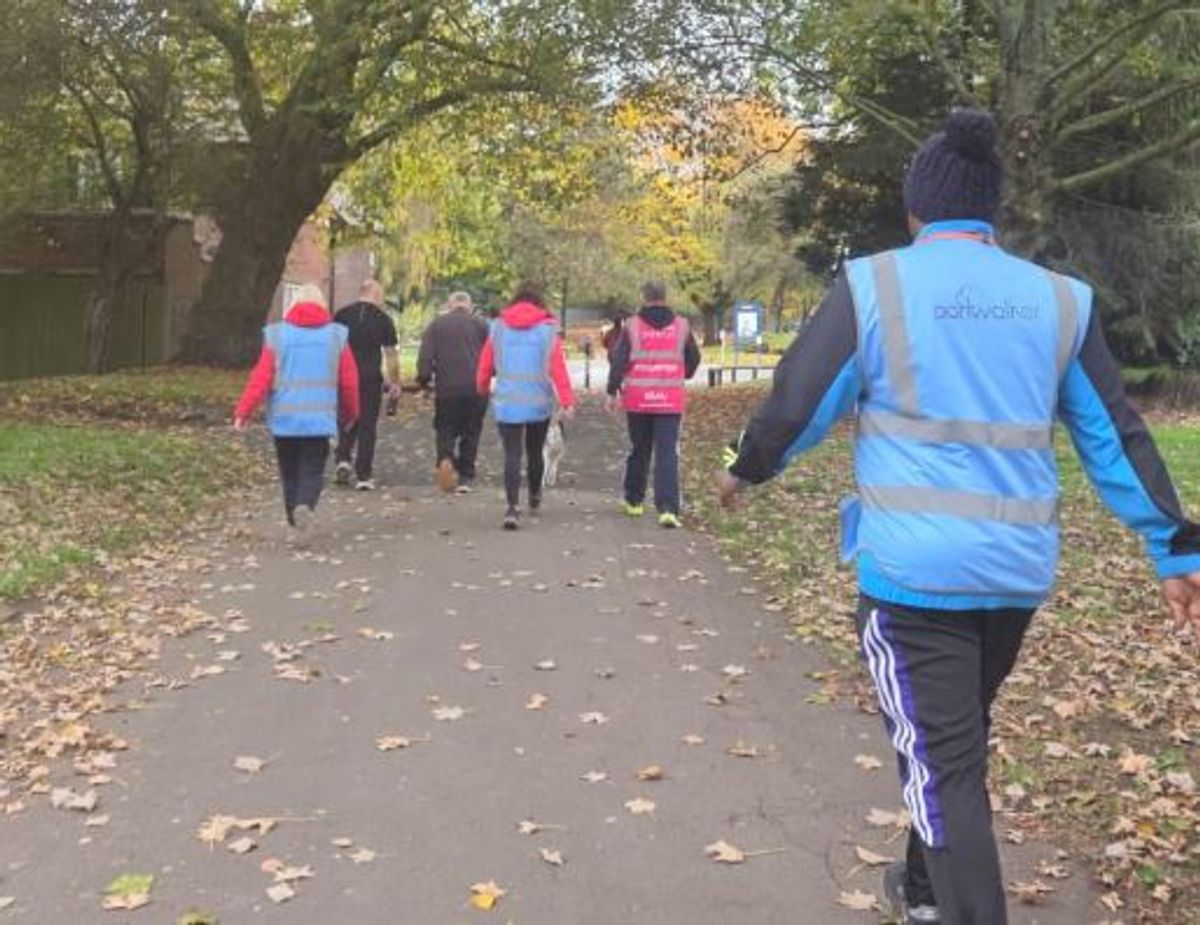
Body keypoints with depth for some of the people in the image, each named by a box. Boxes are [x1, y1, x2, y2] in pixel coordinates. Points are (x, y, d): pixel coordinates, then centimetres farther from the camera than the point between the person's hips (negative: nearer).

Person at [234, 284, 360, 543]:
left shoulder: (277, 335, 1)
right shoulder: (336, 336, 2)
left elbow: (261, 377, -6)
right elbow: (349, 381, 4)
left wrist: (243, 411, -5)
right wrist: (349, 414, 17)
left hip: (284, 418, 1)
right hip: (320, 419, -1)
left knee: (289, 472, 13)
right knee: (312, 470, 4)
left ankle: (294, 525, 17)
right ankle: (305, 506, -23)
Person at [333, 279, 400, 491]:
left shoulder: (342, 315, 6)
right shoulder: (382, 319, -1)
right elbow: (391, 354, -1)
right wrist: (395, 382, 6)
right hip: (371, 378, -2)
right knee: (367, 425, 3)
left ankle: (343, 459, -2)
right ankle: (363, 475, 4)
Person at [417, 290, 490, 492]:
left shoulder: (436, 325, 7)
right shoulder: (480, 324, 5)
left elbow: (424, 357, -1)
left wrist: (424, 380, 10)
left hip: (447, 389, 0)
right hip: (476, 389, 0)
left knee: (445, 430, 12)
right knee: (471, 432, 10)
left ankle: (445, 459, -16)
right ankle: (466, 477, 9)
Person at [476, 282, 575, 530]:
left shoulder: (498, 327, 2)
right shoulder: (548, 328, -4)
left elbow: (485, 362, 7)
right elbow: (558, 367, -11)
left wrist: (482, 388, 24)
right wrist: (567, 401, -12)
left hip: (507, 403, 0)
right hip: (539, 403, 0)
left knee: (512, 454, -2)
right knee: (535, 451, 19)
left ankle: (513, 507, -17)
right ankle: (535, 496, 38)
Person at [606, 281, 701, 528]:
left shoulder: (632, 326, -2)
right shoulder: (681, 326, 3)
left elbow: (618, 360, -5)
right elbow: (694, 359, 13)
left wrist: (612, 392, 2)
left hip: (638, 401, 1)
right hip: (671, 401, -1)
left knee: (639, 450, 16)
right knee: (667, 454, -4)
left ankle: (634, 500, 28)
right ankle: (667, 508, -16)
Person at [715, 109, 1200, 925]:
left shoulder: (874, 286, -6)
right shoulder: (1061, 299, 5)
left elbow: (798, 405, -1)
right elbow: (1115, 437, 8)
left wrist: (746, 469, 19)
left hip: (914, 571, -5)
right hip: (1019, 570, 5)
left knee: (943, 763, -1)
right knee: (960, 741, 24)